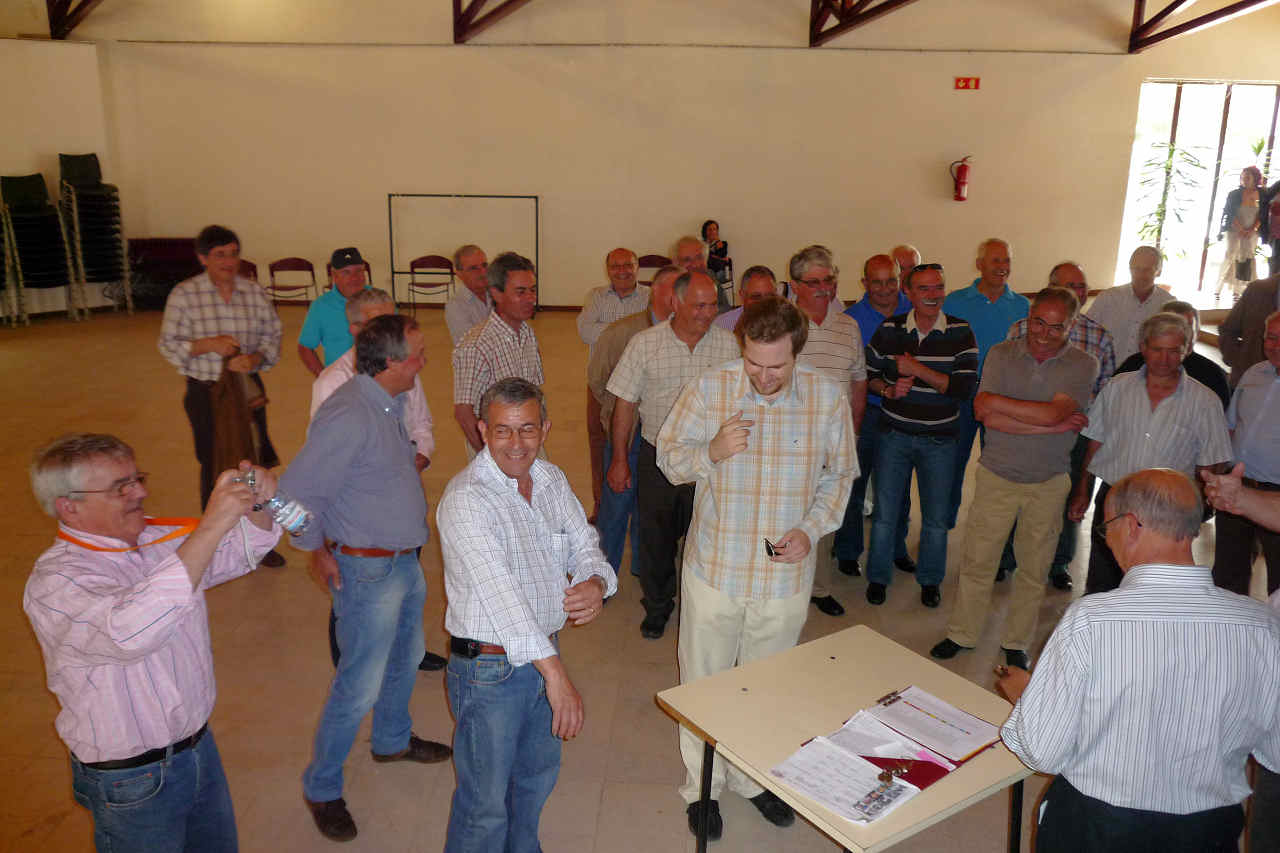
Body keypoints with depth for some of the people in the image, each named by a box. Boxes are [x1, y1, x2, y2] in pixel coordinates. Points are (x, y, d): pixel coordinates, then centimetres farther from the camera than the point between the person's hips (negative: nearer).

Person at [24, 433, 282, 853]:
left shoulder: (156, 539, -1)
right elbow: (130, 632, -42)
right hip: (132, 782, -7)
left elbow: (241, 551, 7)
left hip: (198, 745, 7)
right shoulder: (54, 582, -23)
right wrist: (211, 526, -44)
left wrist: (256, 505, -17)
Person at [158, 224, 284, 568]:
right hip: (206, 393, -2)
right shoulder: (184, 295, -5)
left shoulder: (254, 292, 1)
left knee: (254, 463, 5)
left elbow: (272, 337, 3)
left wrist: (255, 358, -17)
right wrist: (208, 344, -20)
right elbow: (168, 344, -5)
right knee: (214, 466, 10)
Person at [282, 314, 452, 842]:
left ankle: (393, 741, 48)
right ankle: (321, 788, 22)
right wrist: (319, 554, -13)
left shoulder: (390, 403, 4)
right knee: (360, 685, 2)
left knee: (406, 657, 24)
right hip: (367, 570, -9)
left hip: (405, 561, 9)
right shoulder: (348, 417, -26)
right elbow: (297, 493, -24)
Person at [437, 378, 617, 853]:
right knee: (486, 800, 8)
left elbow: (583, 546, 4)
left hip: (545, 653, 8)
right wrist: (556, 674, -40)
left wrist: (597, 583, -22)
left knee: (538, 775, 27)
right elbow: (500, 592, -33)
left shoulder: (552, 480, 1)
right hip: (490, 668, -7)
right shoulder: (465, 498, -24)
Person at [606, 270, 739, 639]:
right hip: (657, 455, 0)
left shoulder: (728, 344, -1)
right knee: (655, 536, 12)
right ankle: (657, 607, 33)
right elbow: (625, 404, -1)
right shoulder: (644, 343, -5)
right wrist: (619, 459, -2)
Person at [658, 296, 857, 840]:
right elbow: (669, 456, -1)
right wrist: (710, 452, -23)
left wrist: (811, 530, -9)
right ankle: (701, 785, 36)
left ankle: (755, 777, 43)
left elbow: (840, 473, 6)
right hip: (715, 568, -1)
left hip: (786, 574, 1)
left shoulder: (828, 396, -6)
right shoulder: (708, 389, -10)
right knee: (704, 682, 13)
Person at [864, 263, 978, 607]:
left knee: (936, 517, 11)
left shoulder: (961, 333, -7)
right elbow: (869, 374, 8)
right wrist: (888, 389, -12)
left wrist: (916, 369, -21)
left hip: (939, 439, 0)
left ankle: (930, 580, 31)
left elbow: (965, 387, -17)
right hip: (894, 434, 1)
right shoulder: (889, 329, -3)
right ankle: (878, 577, 26)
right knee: (885, 512, 7)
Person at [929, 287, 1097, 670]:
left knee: (1034, 569, 11)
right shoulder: (1001, 354, -2)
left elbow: (1051, 413, -21)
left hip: (1048, 484, 0)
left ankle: (1017, 644, 29)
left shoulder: (1083, 365, -4)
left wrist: (996, 401, -14)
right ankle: (961, 634, 23)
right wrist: (1052, 426, -18)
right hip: (996, 476, 0)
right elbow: (986, 415, -15)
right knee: (977, 560, 6)